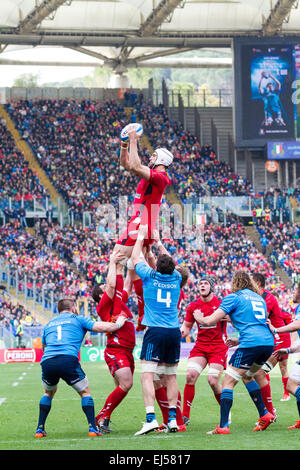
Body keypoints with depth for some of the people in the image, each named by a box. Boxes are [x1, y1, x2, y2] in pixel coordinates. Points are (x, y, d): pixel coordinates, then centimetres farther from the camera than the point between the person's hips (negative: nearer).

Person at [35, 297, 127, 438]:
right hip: (68, 360, -4)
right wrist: (119, 324, 27)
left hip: (47, 363, 4)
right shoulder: (78, 319, 17)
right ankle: (92, 428, 3)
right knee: (85, 392, 16)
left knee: (49, 393, 29)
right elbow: (104, 327, 9)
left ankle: (40, 429, 20)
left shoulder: (49, 324, 29)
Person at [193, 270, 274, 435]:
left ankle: (223, 426, -13)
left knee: (228, 382, -3)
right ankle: (264, 415, 23)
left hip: (251, 343, -8)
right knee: (247, 376, 30)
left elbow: (210, 321, 0)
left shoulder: (233, 297, 3)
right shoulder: (259, 298, 24)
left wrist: (199, 317, 20)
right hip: (268, 342, 8)